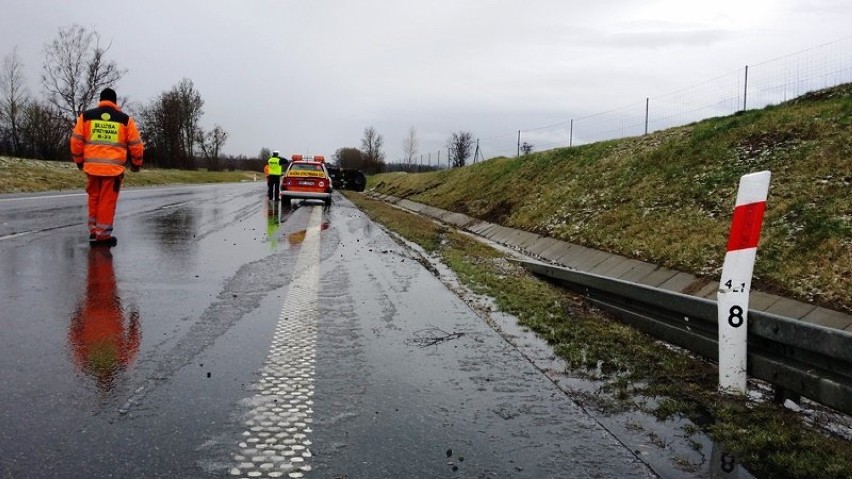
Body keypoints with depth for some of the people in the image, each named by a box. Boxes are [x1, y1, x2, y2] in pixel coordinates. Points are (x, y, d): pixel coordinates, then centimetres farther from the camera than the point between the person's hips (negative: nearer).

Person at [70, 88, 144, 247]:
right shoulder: (125, 119, 4)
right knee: (107, 201, 3)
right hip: (114, 168, -2)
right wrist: (136, 163, 19)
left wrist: (79, 161, 21)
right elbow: (136, 144, 5)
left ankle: (93, 232, 22)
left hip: (92, 166, 2)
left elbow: (76, 141, 7)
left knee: (94, 199, 18)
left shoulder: (86, 116, 8)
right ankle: (103, 235, 6)